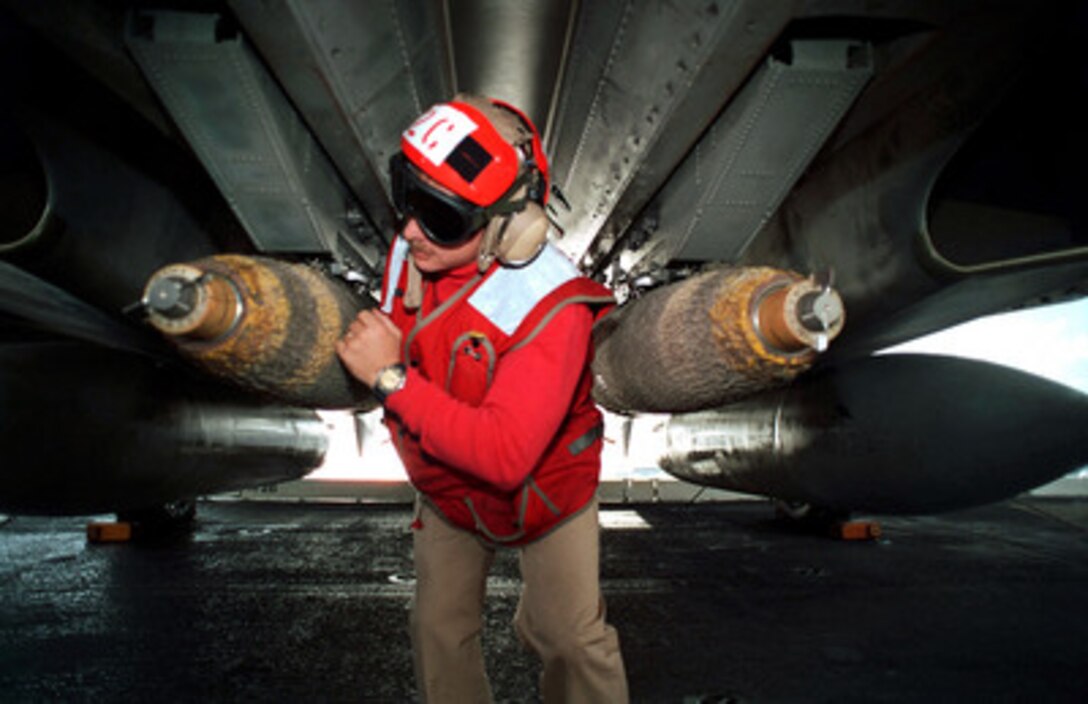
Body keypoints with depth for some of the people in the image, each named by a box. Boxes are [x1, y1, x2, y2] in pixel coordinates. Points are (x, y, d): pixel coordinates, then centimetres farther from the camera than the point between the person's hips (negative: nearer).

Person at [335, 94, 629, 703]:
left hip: (542, 491, -5)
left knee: (571, 638, 13)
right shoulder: (412, 250, -18)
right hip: (448, 496, 6)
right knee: (439, 631, 20)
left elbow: (504, 456, -42)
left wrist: (391, 377, -39)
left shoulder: (552, 308, -37)